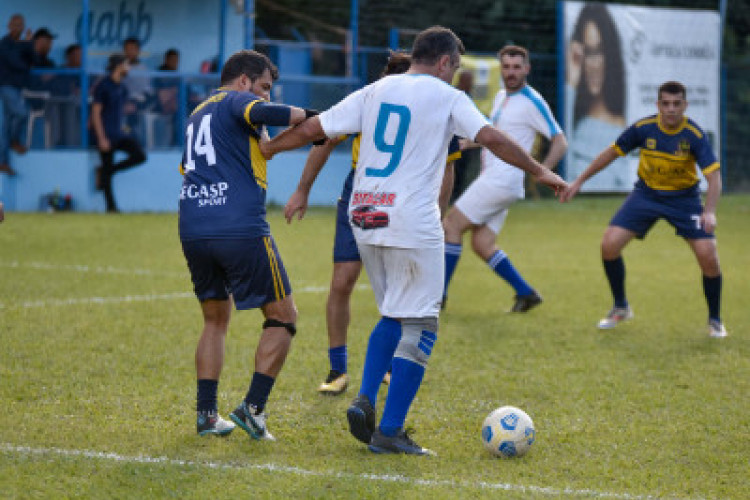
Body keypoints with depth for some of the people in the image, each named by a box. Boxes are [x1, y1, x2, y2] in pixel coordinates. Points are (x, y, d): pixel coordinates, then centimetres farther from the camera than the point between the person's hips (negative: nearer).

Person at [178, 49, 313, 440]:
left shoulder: (198, 113, 26)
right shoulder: (235, 100, 3)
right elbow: (262, 113, -21)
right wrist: (311, 116, -14)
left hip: (193, 231, 8)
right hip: (241, 229, -7)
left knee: (215, 320, 20)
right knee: (282, 319, 3)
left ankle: (207, 414, 12)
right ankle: (253, 407, -5)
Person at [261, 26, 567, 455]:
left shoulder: (375, 91, 12)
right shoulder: (447, 97, -1)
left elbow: (312, 129, 13)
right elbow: (490, 137, -10)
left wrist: (265, 149, 25)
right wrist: (540, 171, -1)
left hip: (365, 219, 6)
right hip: (413, 225, -6)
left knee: (394, 316, 22)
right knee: (419, 326, 2)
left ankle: (365, 399, 4)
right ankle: (389, 431, -1)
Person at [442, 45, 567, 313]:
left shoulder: (532, 102, -10)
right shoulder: (501, 97, 16)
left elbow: (560, 142, -10)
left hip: (502, 180, -9)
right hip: (491, 178, 9)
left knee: (451, 225, -8)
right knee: (482, 245, 5)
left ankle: (438, 295, -3)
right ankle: (525, 293, 11)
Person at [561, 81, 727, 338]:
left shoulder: (695, 135, -21)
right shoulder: (643, 128, -15)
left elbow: (714, 175, -26)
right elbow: (612, 152, 0)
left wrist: (709, 211, -43)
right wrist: (579, 181, 1)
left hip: (684, 197, -2)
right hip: (646, 194, 2)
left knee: (708, 255, -17)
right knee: (609, 244, -13)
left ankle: (715, 320, 6)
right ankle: (621, 308, 11)